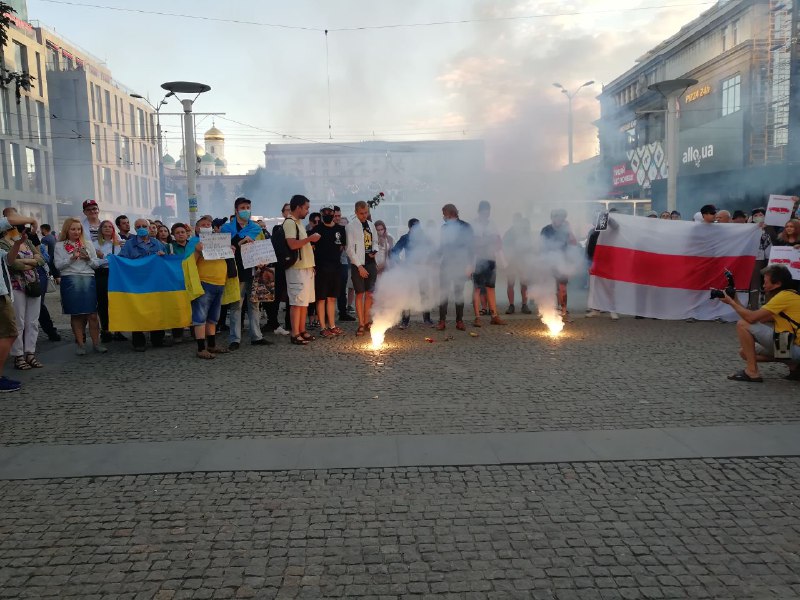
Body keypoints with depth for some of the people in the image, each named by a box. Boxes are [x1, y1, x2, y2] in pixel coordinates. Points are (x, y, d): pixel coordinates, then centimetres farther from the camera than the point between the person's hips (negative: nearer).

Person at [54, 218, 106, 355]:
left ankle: (96, 343, 4)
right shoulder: (60, 245, 7)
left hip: (88, 280, 1)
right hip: (70, 281, -1)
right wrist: (72, 258, -11)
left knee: (92, 314, -2)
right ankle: (80, 344, 9)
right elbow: (58, 265, 0)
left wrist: (88, 259, -7)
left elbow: (96, 264, 12)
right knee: (76, 314, 3)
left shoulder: (88, 244, 13)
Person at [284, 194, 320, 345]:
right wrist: (310, 238, -14)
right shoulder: (289, 223, -11)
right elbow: (292, 244, -22)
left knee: (305, 301, 12)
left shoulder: (298, 223, 20)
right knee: (297, 302, -7)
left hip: (306, 267, 10)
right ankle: (295, 334, -3)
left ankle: (302, 331, 19)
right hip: (297, 269, -10)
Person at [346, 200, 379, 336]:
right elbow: (350, 249, -7)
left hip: (371, 263, 5)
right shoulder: (351, 226, -4)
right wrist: (359, 266, -12)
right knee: (360, 294, -4)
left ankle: (367, 322, 15)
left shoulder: (371, 225, 12)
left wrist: (374, 251, 0)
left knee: (369, 294, 6)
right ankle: (361, 324, 0)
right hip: (358, 264, -5)